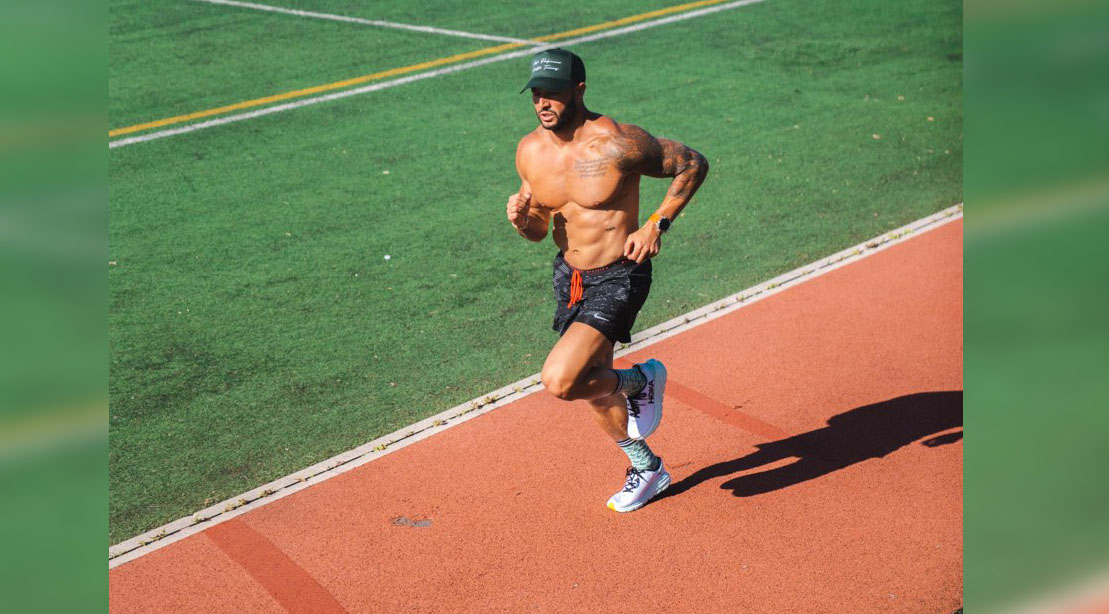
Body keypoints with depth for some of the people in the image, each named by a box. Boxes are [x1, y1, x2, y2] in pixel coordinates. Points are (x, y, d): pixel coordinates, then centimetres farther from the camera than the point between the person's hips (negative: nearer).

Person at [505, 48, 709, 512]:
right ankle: (646, 468, 45)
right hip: (569, 276, 7)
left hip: (618, 279, -7)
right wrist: (520, 218, -13)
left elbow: (693, 163, -9)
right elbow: (538, 230, 10)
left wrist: (656, 225, -17)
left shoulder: (617, 144, -21)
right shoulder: (530, 152, -2)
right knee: (592, 386, 20)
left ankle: (641, 381, 10)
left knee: (559, 382, -21)